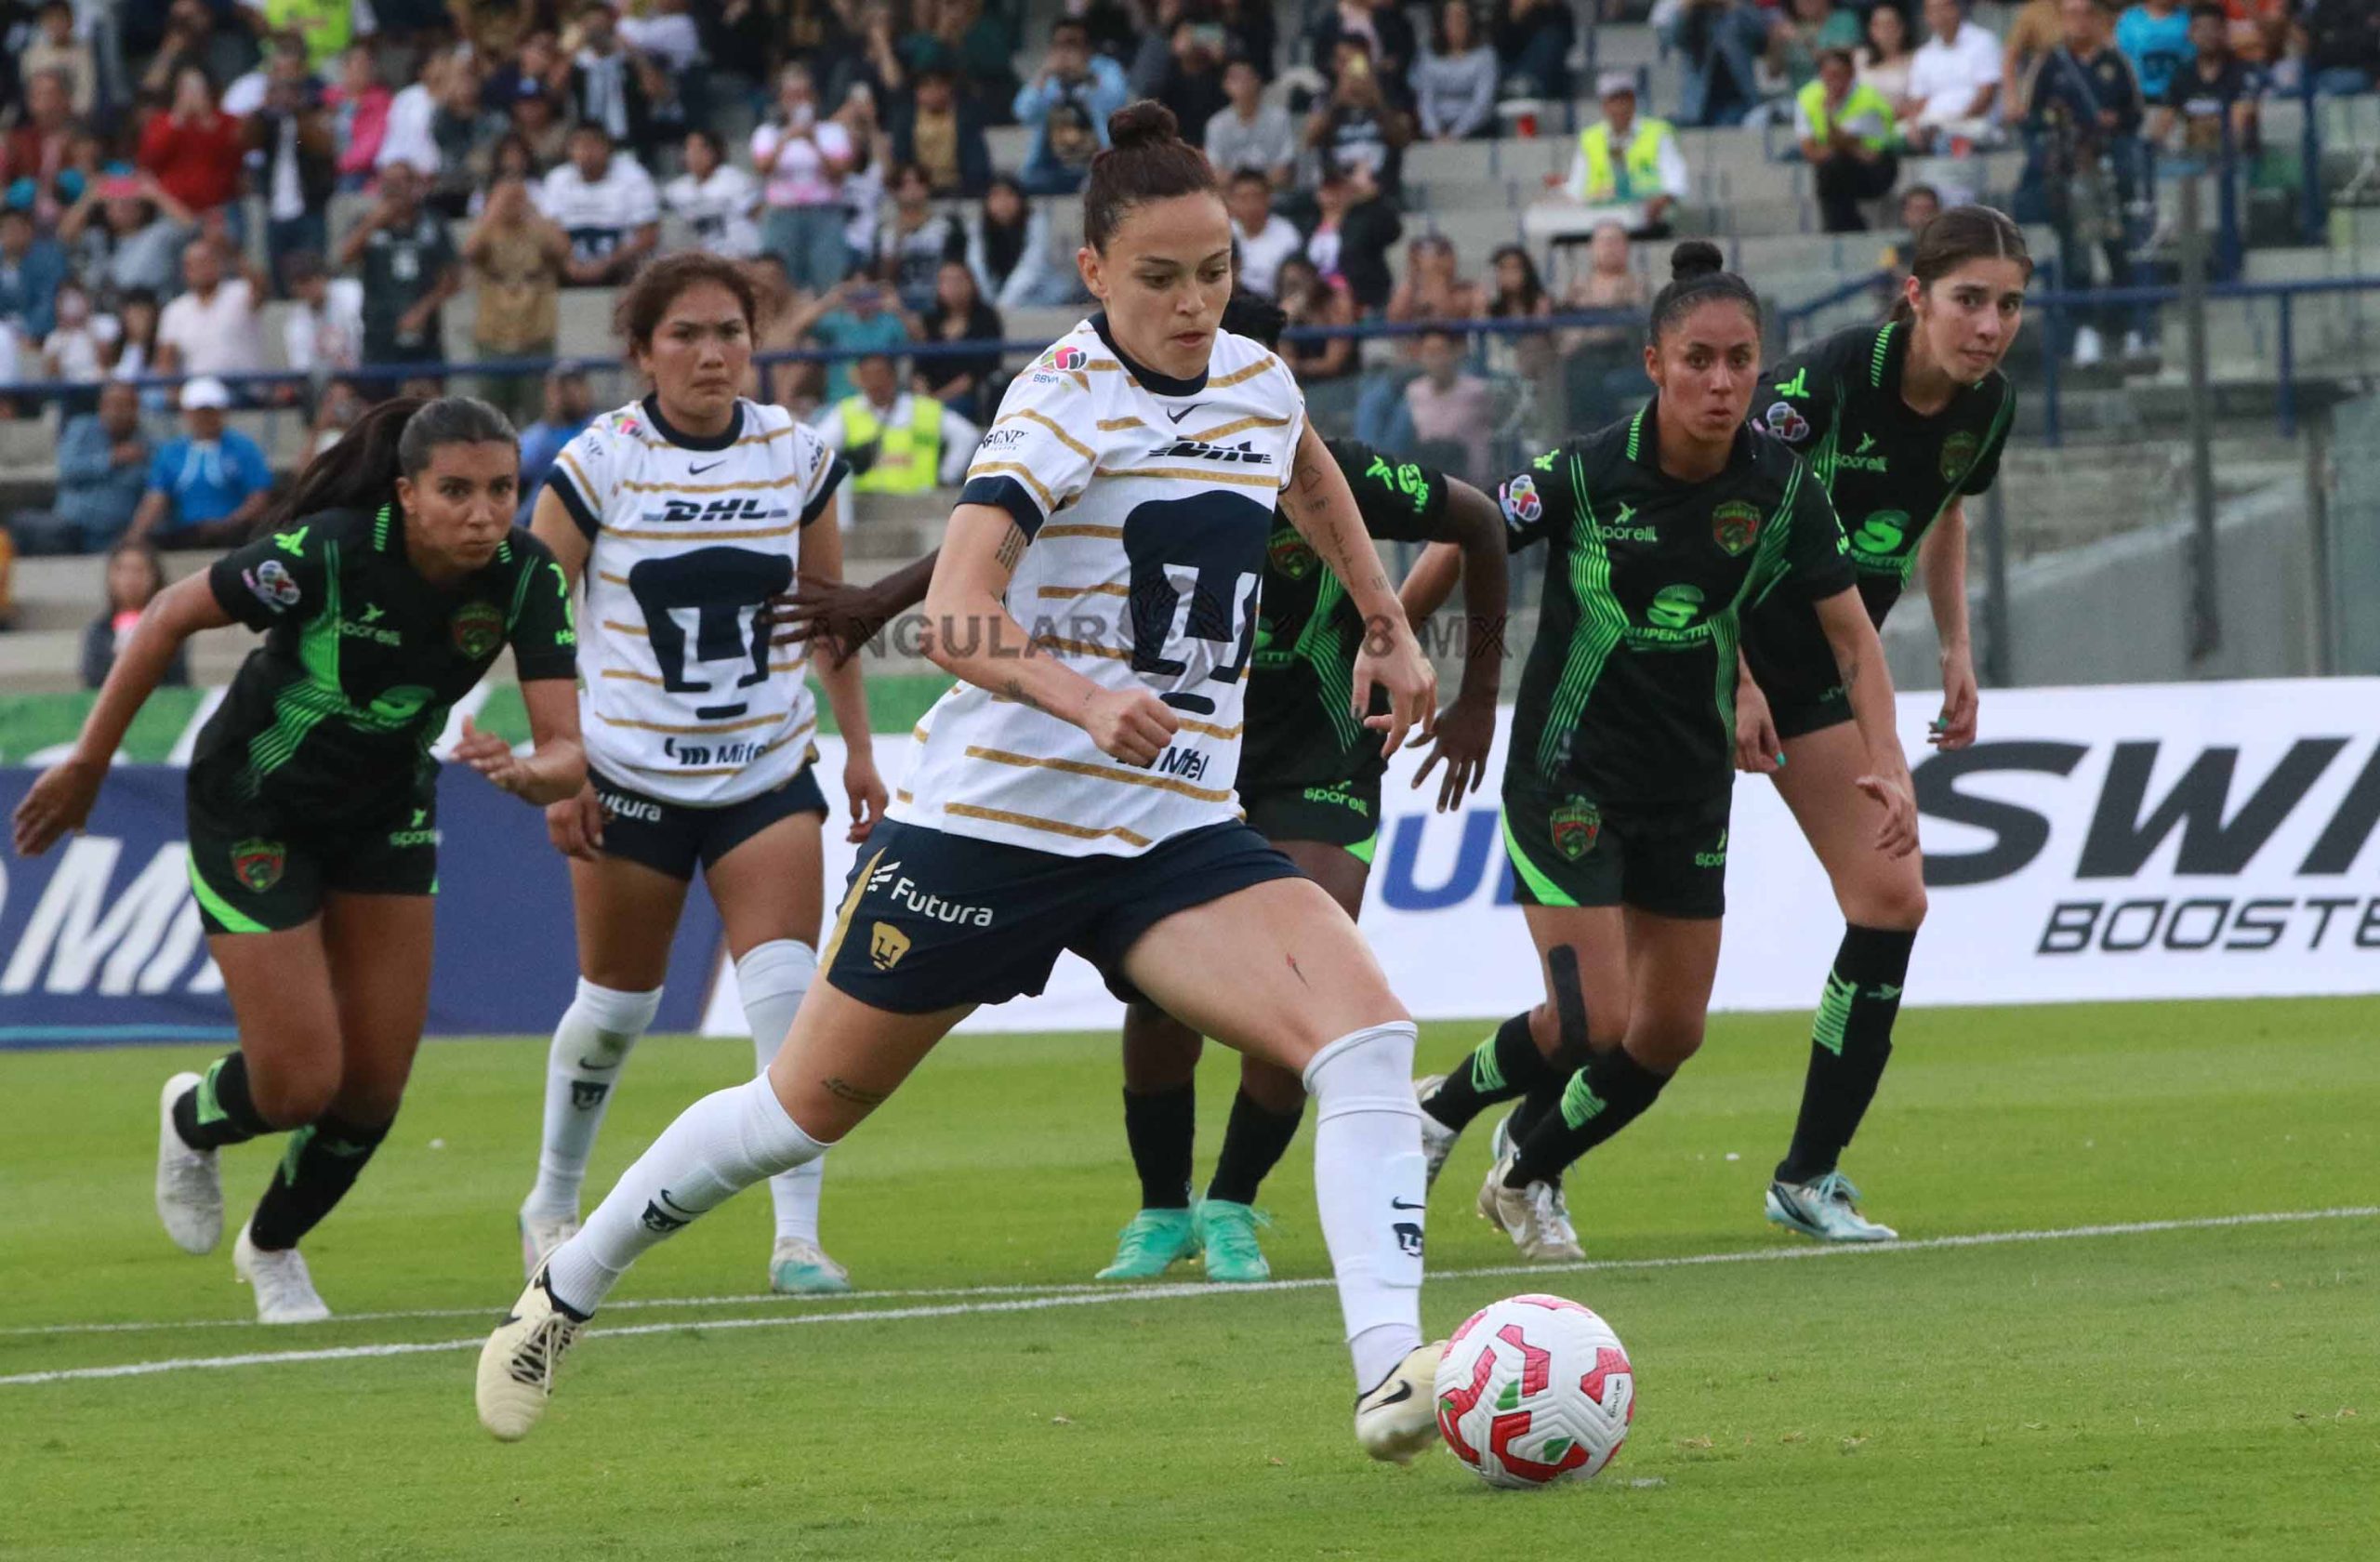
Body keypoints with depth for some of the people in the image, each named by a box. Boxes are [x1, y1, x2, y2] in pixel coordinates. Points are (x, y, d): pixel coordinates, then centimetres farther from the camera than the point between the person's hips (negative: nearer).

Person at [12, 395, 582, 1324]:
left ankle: (273, 1247, 36)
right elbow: (170, 617, -18)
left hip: (386, 811, 4)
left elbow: (567, 751, -24)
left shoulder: (523, 578, -21)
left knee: (374, 1088, 5)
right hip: (255, 811, -4)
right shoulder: (328, 552, -32)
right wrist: (88, 766, -12)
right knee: (301, 1084, -9)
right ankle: (195, 1119, 29)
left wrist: (524, 772, -48)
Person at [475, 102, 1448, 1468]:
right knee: (806, 1109, 8)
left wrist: (1389, 626, 29)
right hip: (995, 818, -5)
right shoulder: (1067, 404, -15)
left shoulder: (1258, 381, 5)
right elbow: (954, 618, -29)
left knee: (1367, 1031, -21)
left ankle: (1393, 1379, -30)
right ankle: (559, 1301, 32)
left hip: (1174, 837, 5)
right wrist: (1085, 699, -45)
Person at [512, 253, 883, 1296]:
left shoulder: (794, 454, 1)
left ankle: (797, 1237, -14)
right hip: (633, 773, -2)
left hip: (769, 769, 2)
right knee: (616, 1005, 9)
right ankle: (552, 1204, 32)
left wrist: (857, 745, 10)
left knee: (789, 993, -15)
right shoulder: (602, 462, -9)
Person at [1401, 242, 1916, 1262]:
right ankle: (1445, 1103, 16)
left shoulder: (1781, 487, -9)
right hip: (1568, 775, -5)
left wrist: (1887, 765, -14)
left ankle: (1529, 1175, 32)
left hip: (1691, 783, 5)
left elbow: (1849, 636, -2)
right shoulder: (1586, 473, -18)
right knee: (1592, 1024, -13)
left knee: (1671, 1033, 8)